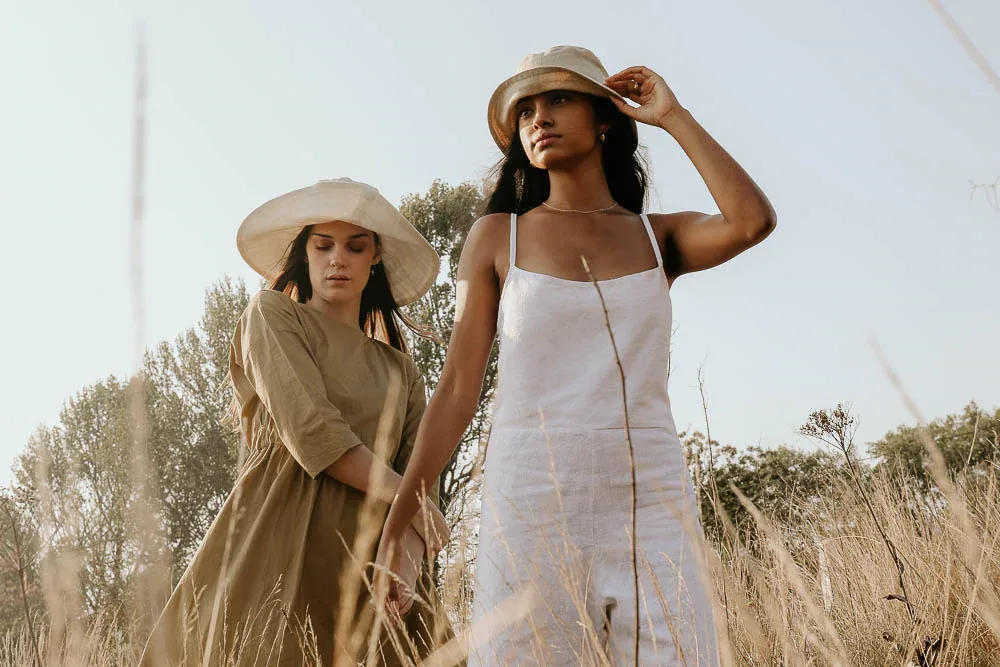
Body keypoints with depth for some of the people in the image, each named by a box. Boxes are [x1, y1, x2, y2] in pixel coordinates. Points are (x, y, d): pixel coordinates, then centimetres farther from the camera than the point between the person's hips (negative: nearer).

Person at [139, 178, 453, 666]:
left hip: (365, 560, 4)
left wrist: (405, 568, -11)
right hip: (279, 542, -4)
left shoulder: (400, 369, 20)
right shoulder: (272, 314, 8)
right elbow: (309, 430, -7)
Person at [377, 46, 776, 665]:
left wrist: (672, 115, 1)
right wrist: (396, 528, -1)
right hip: (533, 508, -1)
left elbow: (753, 220, -10)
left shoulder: (661, 237, 12)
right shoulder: (498, 236, 8)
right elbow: (457, 388, 4)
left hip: (651, 504, 1)